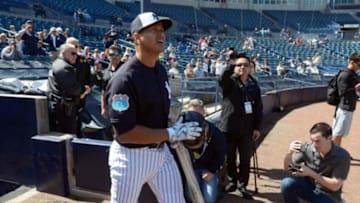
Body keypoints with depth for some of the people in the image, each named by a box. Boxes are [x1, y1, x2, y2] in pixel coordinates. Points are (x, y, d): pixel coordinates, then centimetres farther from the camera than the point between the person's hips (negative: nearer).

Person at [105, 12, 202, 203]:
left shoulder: (161, 69, 4)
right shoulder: (124, 79, -23)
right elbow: (124, 132, -26)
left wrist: (176, 130, 2)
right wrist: (170, 134, -22)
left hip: (161, 151, 7)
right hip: (131, 156, -7)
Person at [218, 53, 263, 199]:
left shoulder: (254, 85, 6)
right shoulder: (229, 82, -2)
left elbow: (258, 108, 7)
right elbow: (222, 79, -28)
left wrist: (257, 127, 3)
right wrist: (230, 66, -45)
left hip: (247, 129, 2)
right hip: (229, 127, -2)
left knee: (246, 159, 9)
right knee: (230, 158, 11)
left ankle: (242, 185, 25)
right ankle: (232, 181, 32)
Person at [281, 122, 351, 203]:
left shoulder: (342, 156, -20)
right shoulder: (307, 147, -14)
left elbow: (335, 186, -19)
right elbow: (286, 167, -8)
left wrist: (311, 173, -28)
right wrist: (290, 152, -28)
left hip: (327, 195, -2)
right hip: (308, 186, 2)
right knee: (286, 183, -27)